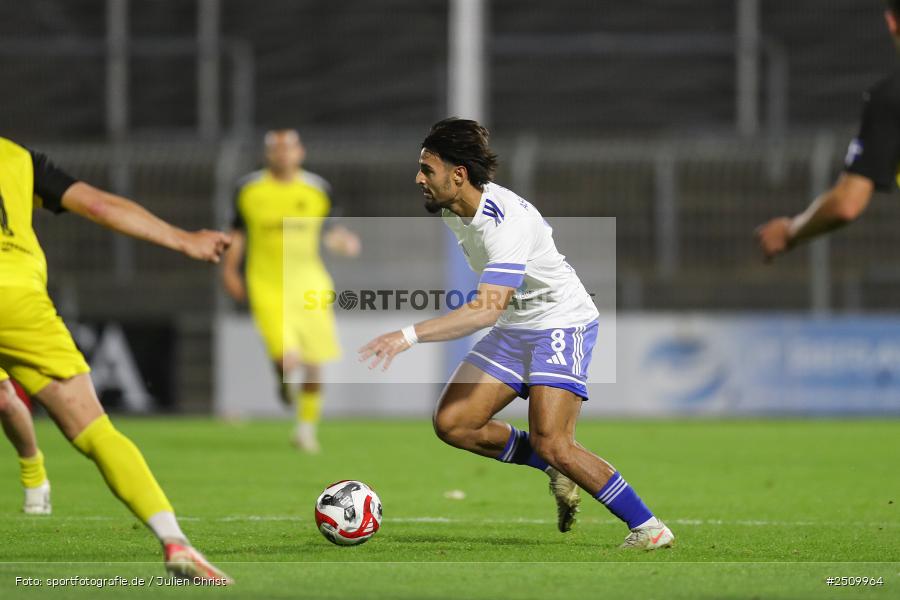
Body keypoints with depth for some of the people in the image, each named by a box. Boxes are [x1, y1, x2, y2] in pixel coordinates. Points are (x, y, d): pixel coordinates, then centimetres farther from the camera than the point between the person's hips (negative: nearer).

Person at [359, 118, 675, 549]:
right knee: (452, 424, -4)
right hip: (513, 328, 9)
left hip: (562, 323, -9)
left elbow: (487, 310, -41)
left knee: (550, 443, -22)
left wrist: (409, 336, -48)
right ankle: (557, 470, 13)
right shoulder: (451, 207, -3)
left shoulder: (508, 223, -31)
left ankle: (648, 528, -10)